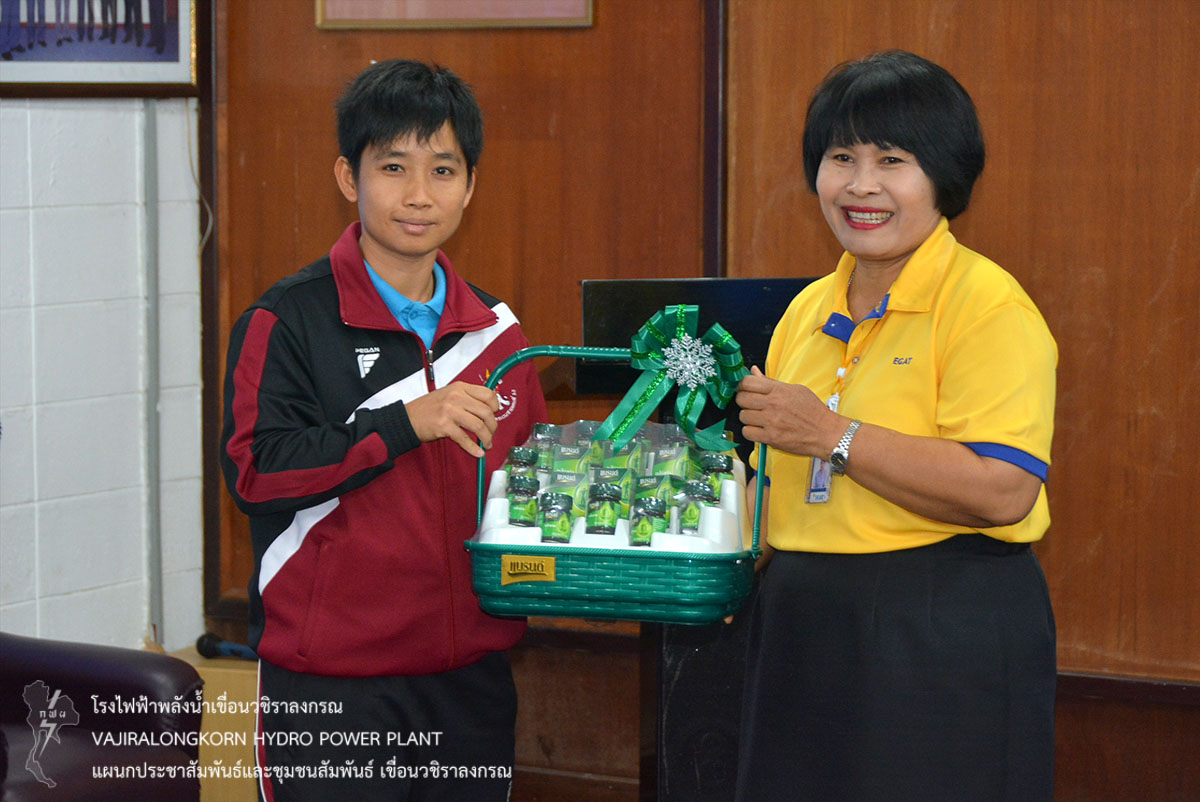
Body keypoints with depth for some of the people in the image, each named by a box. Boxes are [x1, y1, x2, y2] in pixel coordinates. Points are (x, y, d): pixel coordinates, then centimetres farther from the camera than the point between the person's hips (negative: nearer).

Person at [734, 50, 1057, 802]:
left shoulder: (988, 305, -10)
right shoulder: (808, 311, 13)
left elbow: (1003, 490, -22)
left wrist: (833, 436, -20)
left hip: (943, 641, -7)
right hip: (803, 636, 7)